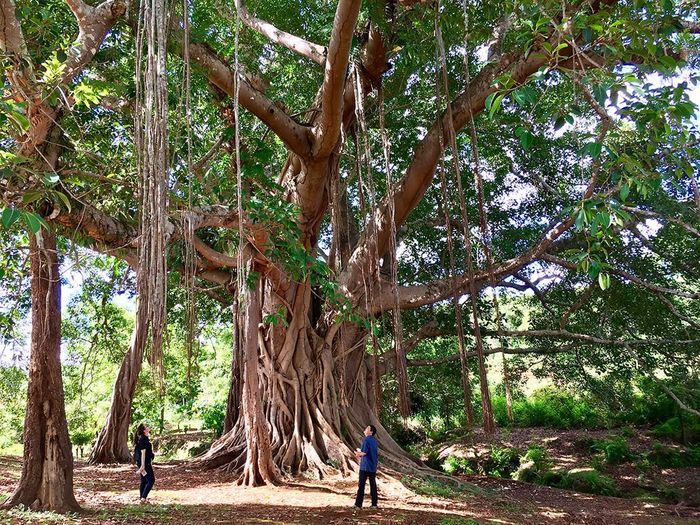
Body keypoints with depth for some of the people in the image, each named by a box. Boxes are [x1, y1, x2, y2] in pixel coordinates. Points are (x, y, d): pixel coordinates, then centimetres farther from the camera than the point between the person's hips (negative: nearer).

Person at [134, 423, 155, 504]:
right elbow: (143, 452, -21)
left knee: (144, 481, 14)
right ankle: (143, 498, -9)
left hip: (146, 462, 10)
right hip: (145, 463, -10)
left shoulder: (143, 438, 13)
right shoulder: (143, 439, -17)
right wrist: (143, 465, -23)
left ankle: (142, 498, 20)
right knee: (151, 480, -7)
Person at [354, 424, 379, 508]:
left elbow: (364, 453, -20)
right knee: (373, 485, 10)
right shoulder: (374, 440, 10)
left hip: (365, 467, -7)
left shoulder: (366, 440, -14)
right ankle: (374, 504, 12)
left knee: (361, 485, 0)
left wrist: (358, 453, 2)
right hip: (373, 467, 7)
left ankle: (358, 504, 3)